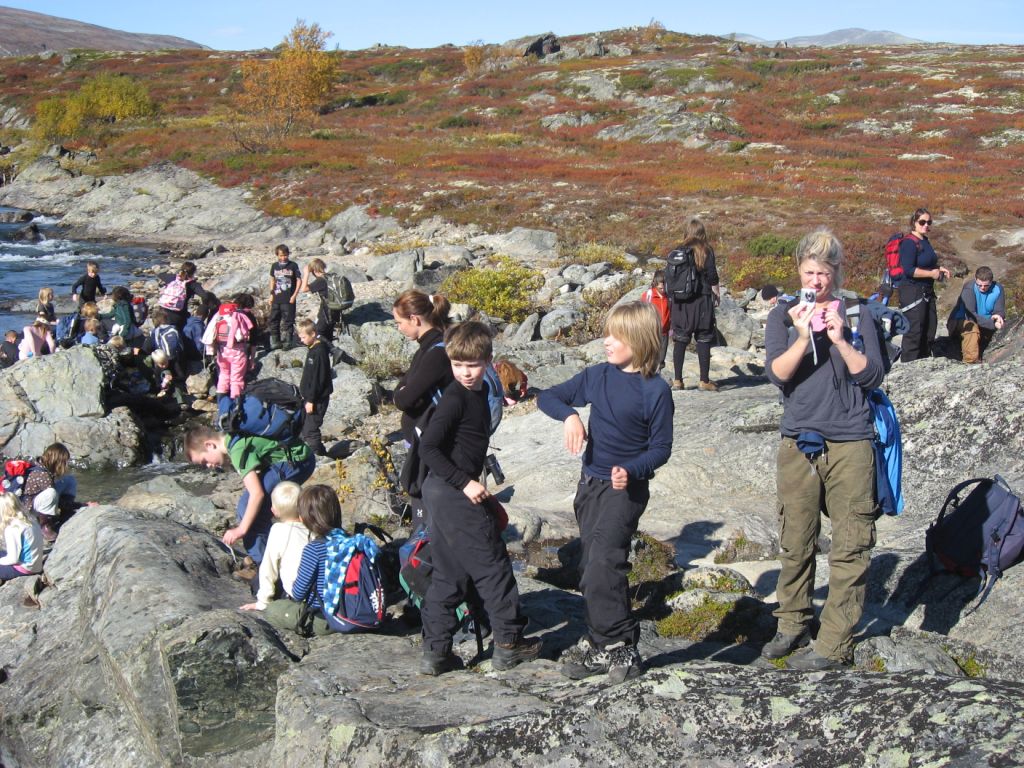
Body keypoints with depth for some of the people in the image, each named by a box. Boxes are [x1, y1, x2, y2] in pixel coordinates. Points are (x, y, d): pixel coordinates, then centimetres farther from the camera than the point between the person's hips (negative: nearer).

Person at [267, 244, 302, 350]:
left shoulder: (293, 265, -4)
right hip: (276, 299, 4)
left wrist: (294, 295, -8)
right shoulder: (274, 266, 7)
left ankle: (287, 343, 9)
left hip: (288, 300, -4)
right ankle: (275, 342, 17)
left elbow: (299, 280, -2)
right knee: (274, 321, 7)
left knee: (287, 322, 0)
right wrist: (271, 294, 10)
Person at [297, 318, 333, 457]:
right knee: (305, 429, 15)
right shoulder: (312, 349, 10)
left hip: (317, 399, -10)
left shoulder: (320, 352, -20)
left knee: (310, 431, -10)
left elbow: (318, 379, -22)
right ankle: (320, 456, 22)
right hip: (310, 397, 10)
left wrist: (311, 400, -20)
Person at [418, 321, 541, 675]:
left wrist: (473, 483, 19)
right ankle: (508, 643, 13)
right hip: (454, 493, -9)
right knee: (492, 565, 2)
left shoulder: (480, 393, 12)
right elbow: (428, 447, -22)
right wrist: (465, 483, -22)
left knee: (448, 573, 12)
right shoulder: (454, 399, -16)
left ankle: (435, 652, 15)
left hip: (444, 493, 9)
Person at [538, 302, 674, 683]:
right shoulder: (597, 376, 5)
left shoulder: (656, 389, -10)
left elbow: (661, 447, -9)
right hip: (590, 483, 6)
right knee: (595, 569, 10)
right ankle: (601, 644, 20)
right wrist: (569, 415, -10)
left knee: (601, 568, -17)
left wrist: (631, 471, -25)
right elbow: (547, 397, 10)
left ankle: (619, 647, -7)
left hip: (626, 489, -6)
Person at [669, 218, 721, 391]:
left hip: (681, 301, 2)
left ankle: (677, 379, 8)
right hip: (702, 301, -2)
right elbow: (712, 277, -6)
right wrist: (716, 296, 6)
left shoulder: (678, 251, 2)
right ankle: (704, 381, 4)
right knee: (704, 341, 3)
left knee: (680, 341, 7)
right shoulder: (707, 251, -5)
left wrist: (674, 295, 15)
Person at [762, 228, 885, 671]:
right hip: (798, 441, 1)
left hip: (850, 442, -1)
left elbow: (872, 376, -1)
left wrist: (839, 340, -13)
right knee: (795, 542, 8)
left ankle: (835, 644, 5)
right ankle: (793, 625, 24)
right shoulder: (784, 316, 6)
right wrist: (803, 337, -19)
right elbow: (777, 375, -6)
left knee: (850, 547, -1)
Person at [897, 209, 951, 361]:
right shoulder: (910, 243, -16)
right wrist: (931, 273, -20)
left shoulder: (925, 241, 13)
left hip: (927, 291, 10)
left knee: (929, 331, 16)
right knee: (914, 332, -9)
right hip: (912, 292, -10)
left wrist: (939, 269, 12)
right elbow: (908, 270, -24)